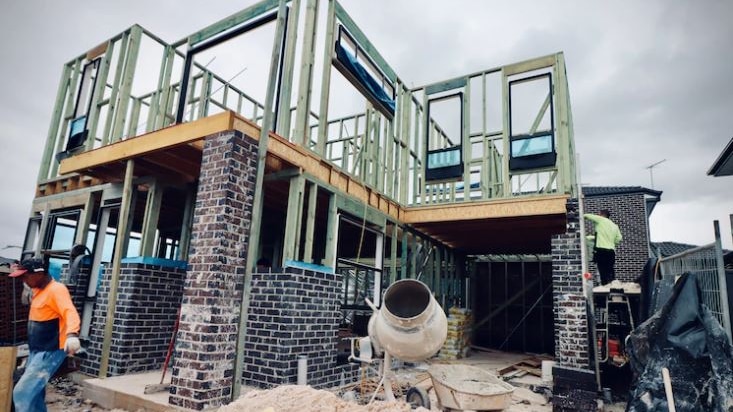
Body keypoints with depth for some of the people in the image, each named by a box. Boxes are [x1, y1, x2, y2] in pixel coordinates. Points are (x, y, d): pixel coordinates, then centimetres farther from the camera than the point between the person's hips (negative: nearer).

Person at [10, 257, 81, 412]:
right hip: (36, 351, 9)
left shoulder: (56, 289, -20)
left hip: (50, 352, -9)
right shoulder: (38, 290, 10)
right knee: (34, 394, 16)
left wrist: (72, 335, -51)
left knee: (22, 393, -11)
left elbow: (70, 313, -36)